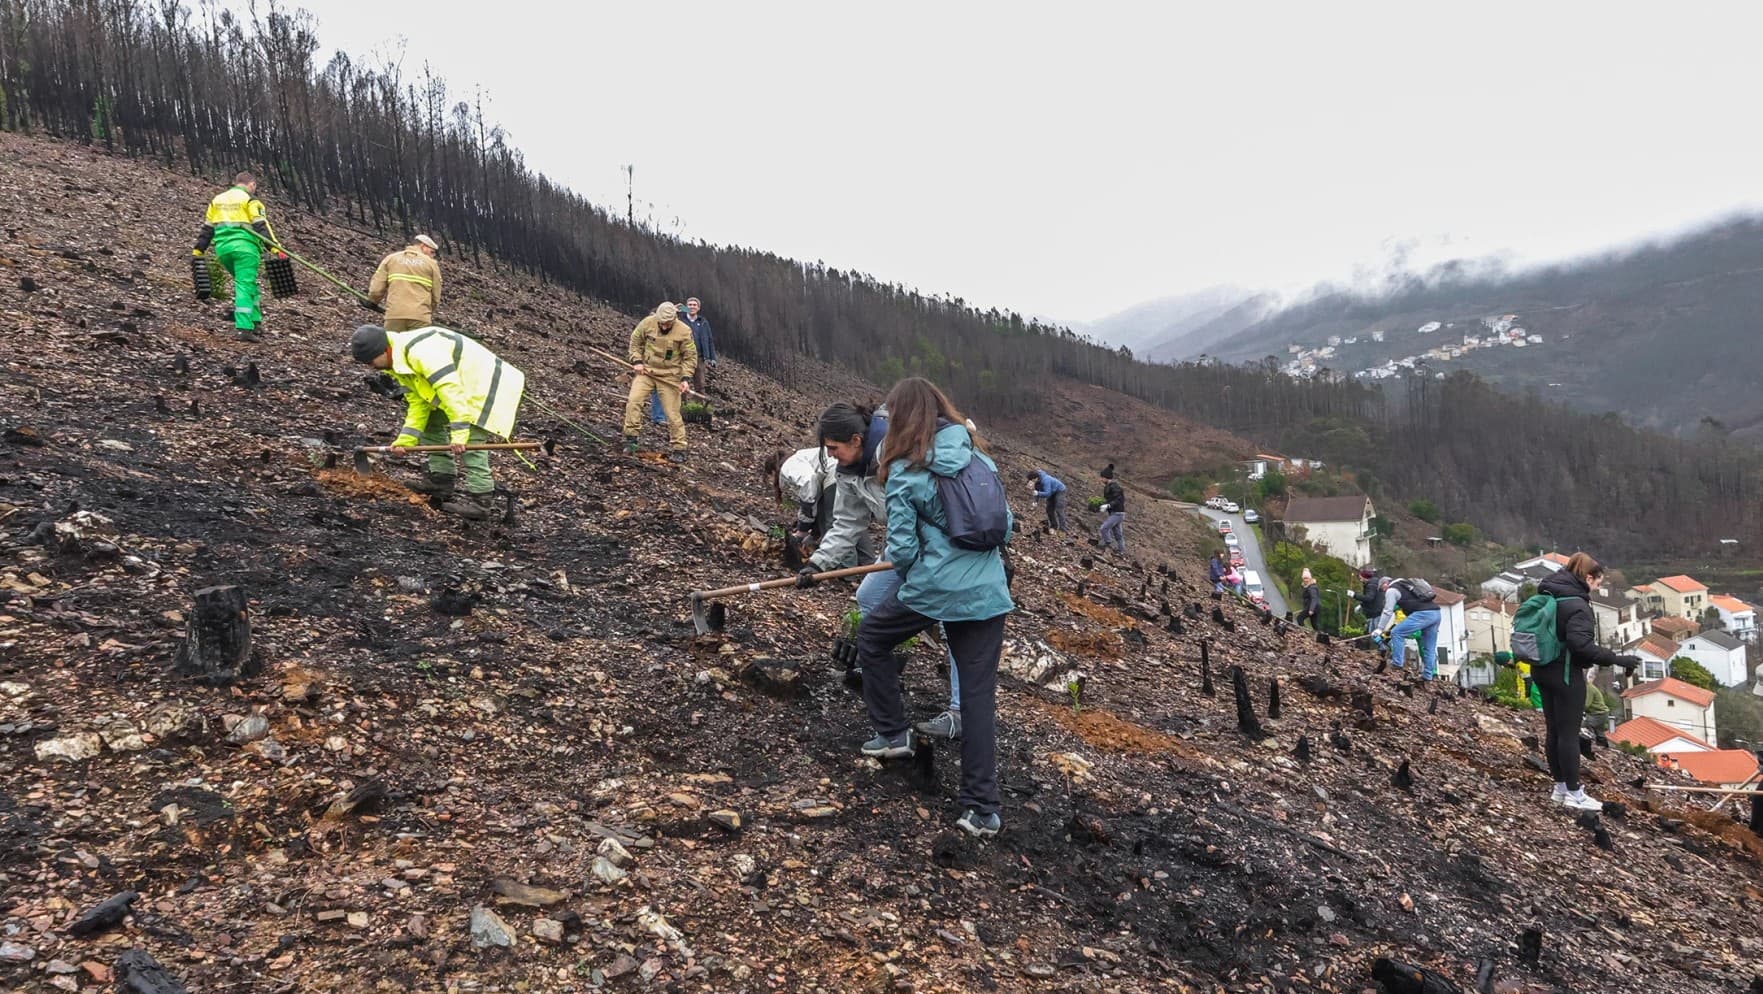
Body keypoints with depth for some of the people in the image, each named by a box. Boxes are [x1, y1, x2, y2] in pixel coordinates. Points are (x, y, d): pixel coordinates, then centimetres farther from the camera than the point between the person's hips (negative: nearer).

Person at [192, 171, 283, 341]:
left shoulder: (217, 200, 20)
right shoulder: (250, 200, 1)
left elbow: (207, 228, 18)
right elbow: (261, 226, -11)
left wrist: (198, 251, 20)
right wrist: (275, 248, -18)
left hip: (222, 247, 6)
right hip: (244, 246, -6)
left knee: (248, 283, 18)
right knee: (245, 286, -9)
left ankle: (254, 323, 11)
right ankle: (245, 328, -16)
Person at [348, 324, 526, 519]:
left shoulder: (421, 351, -28)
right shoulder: (400, 363, 7)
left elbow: (451, 389, -34)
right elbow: (418, 403, 10)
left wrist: (459, 433, -36)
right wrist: (406, 439, 1)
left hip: (488, 386, -11)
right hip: (467, 388, 11)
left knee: (470, 442, -19)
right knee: (432, 424, 17)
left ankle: (478, 498, -15)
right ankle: (442, 480, 23)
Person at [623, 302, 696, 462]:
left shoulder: (684, 331, -14)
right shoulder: (647, 323, -9)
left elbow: (690, 357, -5)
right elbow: (635, 341, 8)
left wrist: (686, 378, -15)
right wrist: (637, 361, -4)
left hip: (670, 376, -2)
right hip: (646, 371, 2)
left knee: (673, 413, 0)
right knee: (633, 400, -16)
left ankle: (679, 449, 11)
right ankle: (630, 439, -6)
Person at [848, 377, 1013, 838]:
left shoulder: (904, 472, -8)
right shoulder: (979, 458, 6)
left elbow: (902, 549, -9)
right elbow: (1005, 525, 12)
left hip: (932, 589, -4)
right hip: (986, 592, 4)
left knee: (872, 636, 25)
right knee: (979, 695, 7)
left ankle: (891, 732, 29)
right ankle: (983, 807, 7)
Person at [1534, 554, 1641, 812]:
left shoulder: (1548, 597, 9)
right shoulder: (1576, 604, -19)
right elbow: (1581, 644, -28)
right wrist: (1617, 660, -24)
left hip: (1542, 670, 9)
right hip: (1565, 674, -9)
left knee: (1553, 730, 14)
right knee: (1569, 733, -1)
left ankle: (1560, 787, 23)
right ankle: (1574, 793, 5)